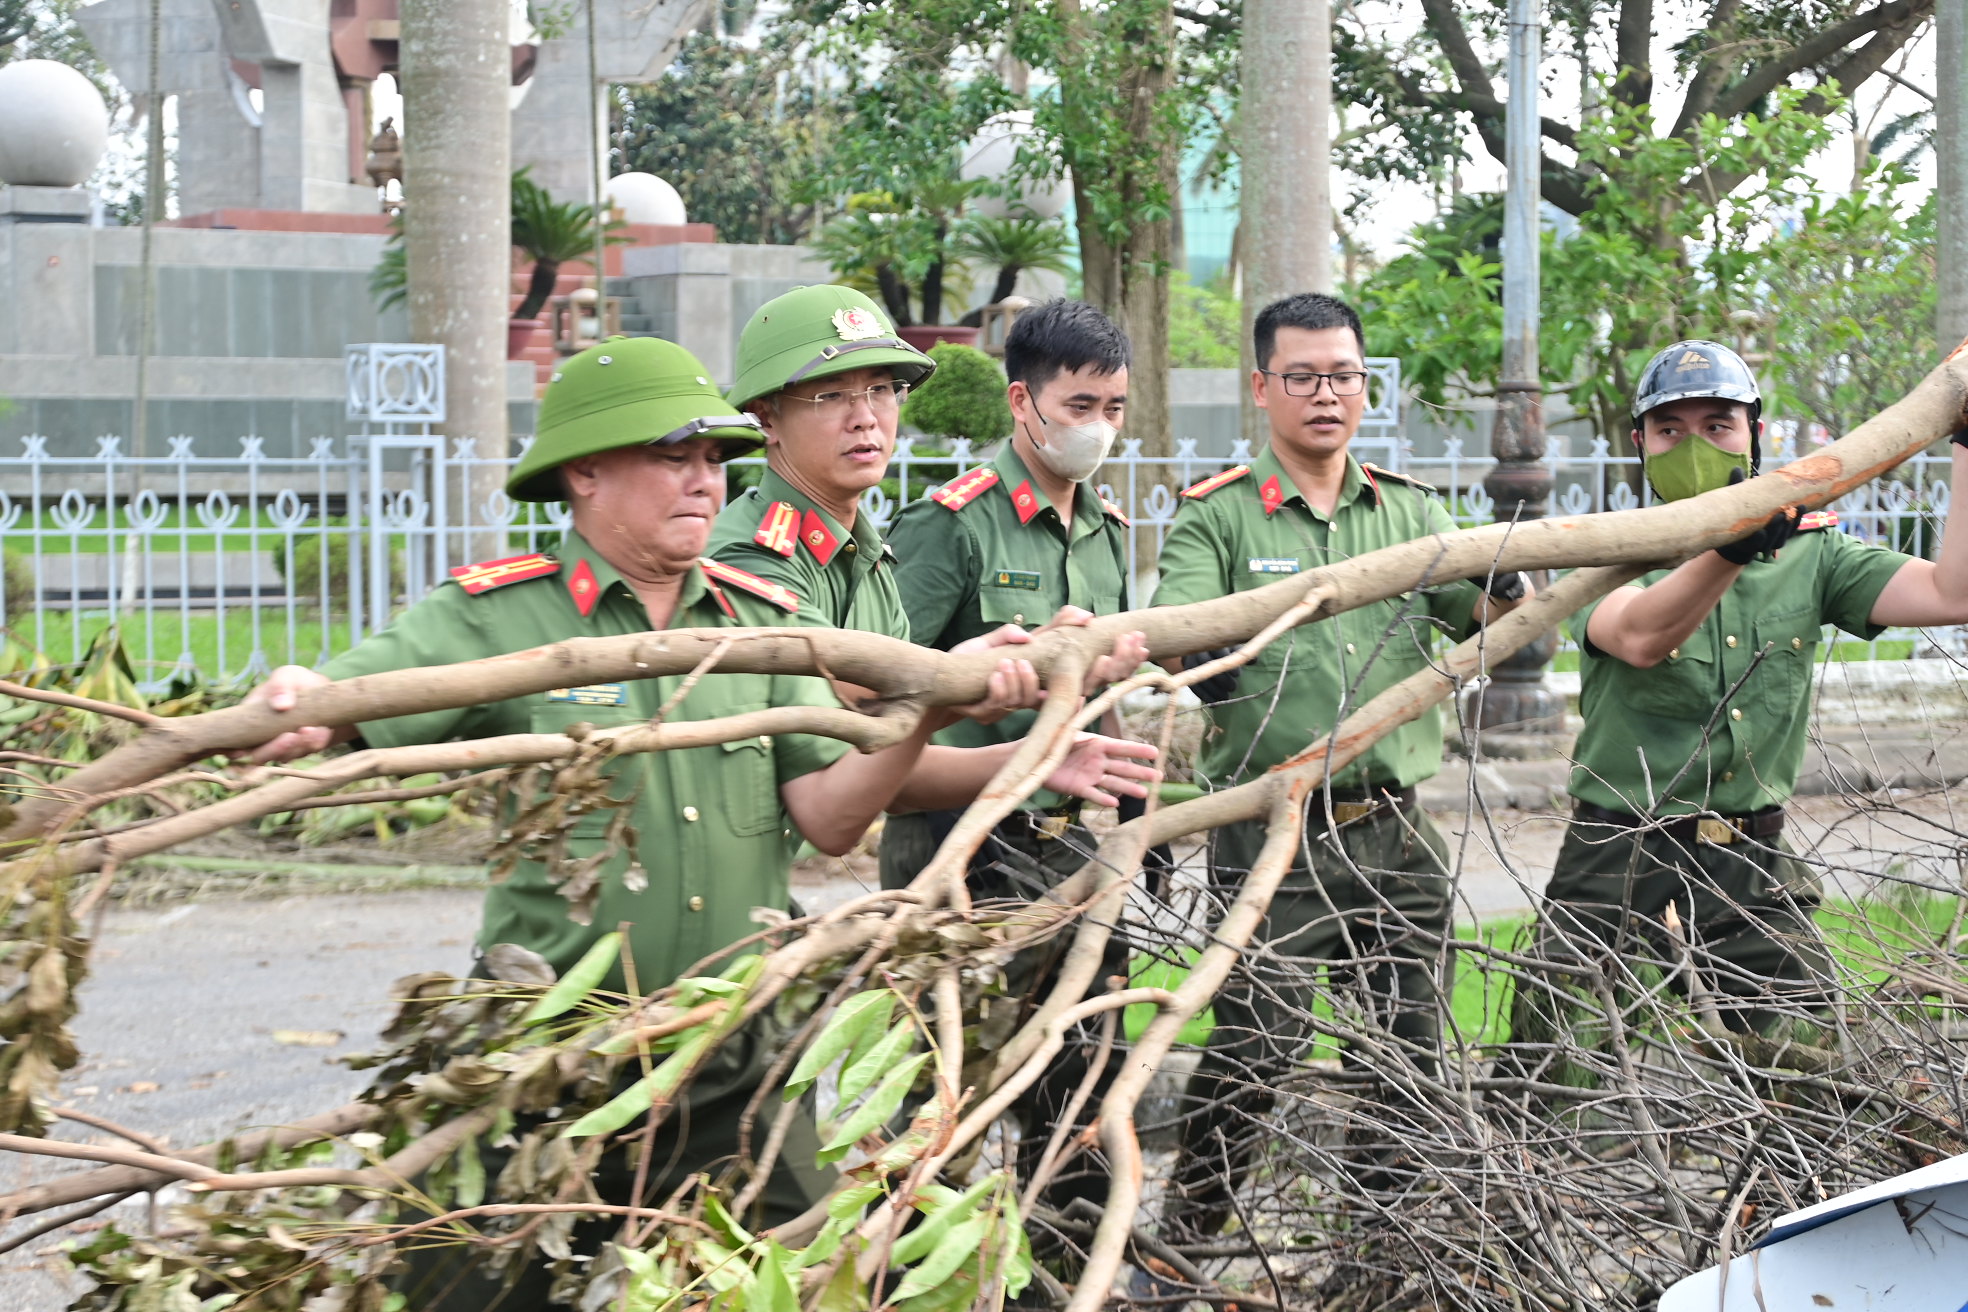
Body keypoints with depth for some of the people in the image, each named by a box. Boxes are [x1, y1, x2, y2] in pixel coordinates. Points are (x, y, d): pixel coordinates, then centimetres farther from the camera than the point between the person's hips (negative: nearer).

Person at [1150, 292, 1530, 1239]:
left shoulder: (1409, 510, 14)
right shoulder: (1219, 517, 2)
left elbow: (1477, 607, 0)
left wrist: (1509, 584, -23)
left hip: (1397, 831, 4)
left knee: (1408, 1047, 9)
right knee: (1256, 1050, -7)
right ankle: (1182, 1240, 6)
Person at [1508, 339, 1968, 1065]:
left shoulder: (1809, 553, 7)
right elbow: (1638, 639, -26)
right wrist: (1736, 547, -42)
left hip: (1753, 861, 3)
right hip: (1616, 858, -2)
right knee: (1556, 1074, -2)